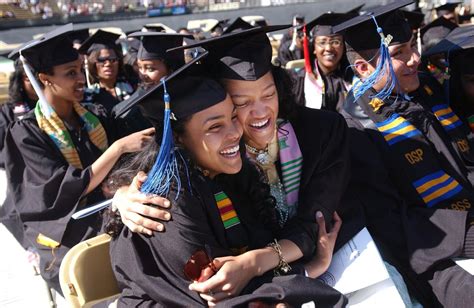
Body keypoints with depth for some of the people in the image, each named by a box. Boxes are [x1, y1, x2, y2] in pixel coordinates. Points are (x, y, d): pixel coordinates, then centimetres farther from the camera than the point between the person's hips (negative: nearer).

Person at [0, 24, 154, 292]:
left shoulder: (96, 116, 4)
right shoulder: (27, 133, -11)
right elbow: (71, 188, -18)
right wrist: (119, 147, -25)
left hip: (110, 218, 5)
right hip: (67, 241, -5)